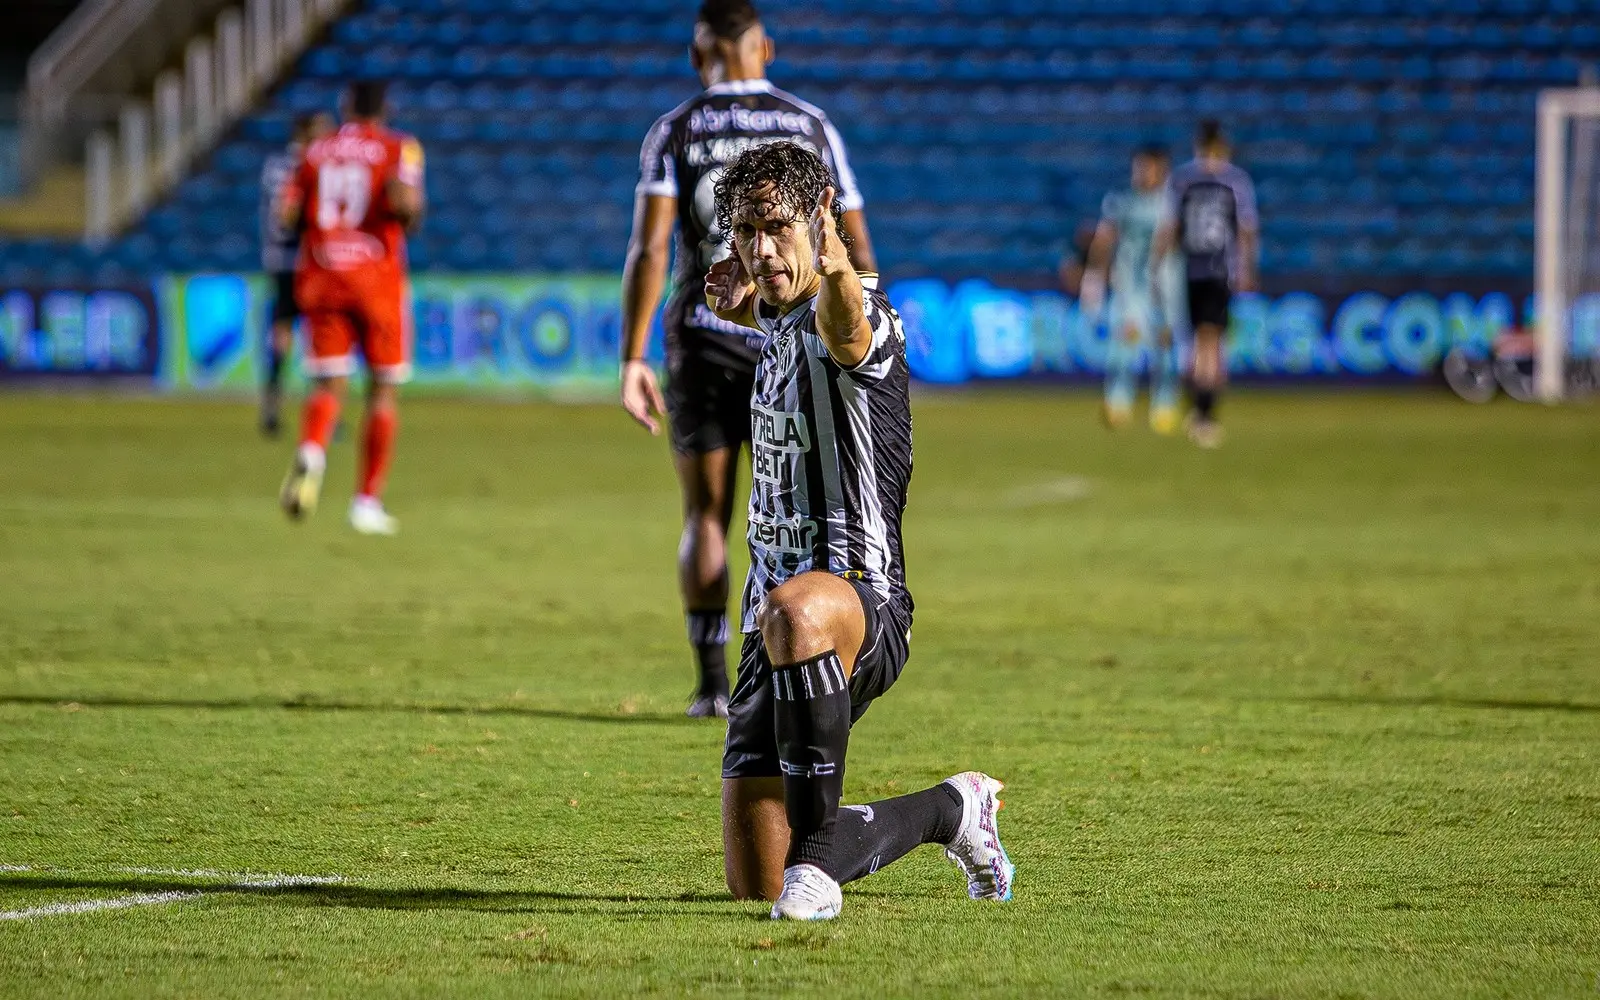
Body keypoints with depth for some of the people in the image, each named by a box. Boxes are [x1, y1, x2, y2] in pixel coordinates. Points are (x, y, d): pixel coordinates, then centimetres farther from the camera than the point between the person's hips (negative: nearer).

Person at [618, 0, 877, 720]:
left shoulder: (674, 131, 0)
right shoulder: (812, 126, 5)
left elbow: (648, 248, -11)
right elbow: (857, 253, 5)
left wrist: (632, 359, -10)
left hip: (703, 342, -1)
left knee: (706, 518, 8)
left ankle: (713, 686, 5)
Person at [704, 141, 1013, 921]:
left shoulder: (852, 316, -15)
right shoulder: (779, 320, 11)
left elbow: (845, 331, -43)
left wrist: (838, 270, -66)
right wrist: (742, 301, 15)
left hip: (862, 600, -8)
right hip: (776, 613, 8)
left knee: (796, 611, -47)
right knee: (754, 881, 6)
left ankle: (816, 854, -37)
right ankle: (951, 811, 32)